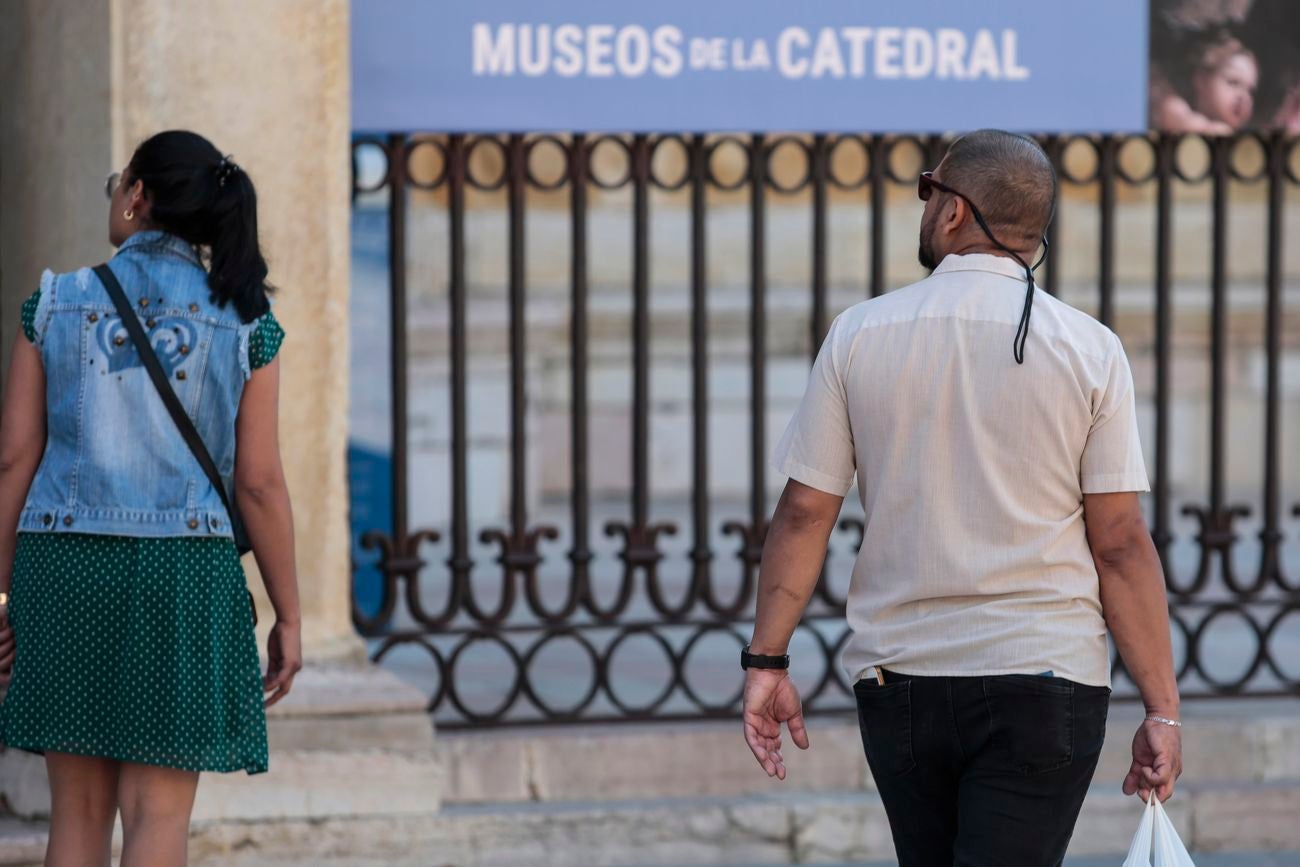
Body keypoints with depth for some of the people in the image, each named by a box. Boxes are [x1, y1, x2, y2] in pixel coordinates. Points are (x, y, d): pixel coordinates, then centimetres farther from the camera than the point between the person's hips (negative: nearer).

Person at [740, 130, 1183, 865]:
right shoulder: (1089, 349, -3)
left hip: (897, 677, 2)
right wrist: (1162, 708, -1)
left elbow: (805, 512, 0)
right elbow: (1121, 543, -5)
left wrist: (767, 659, 6)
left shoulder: (860, 334, 1)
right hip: (1042, 679, -2)